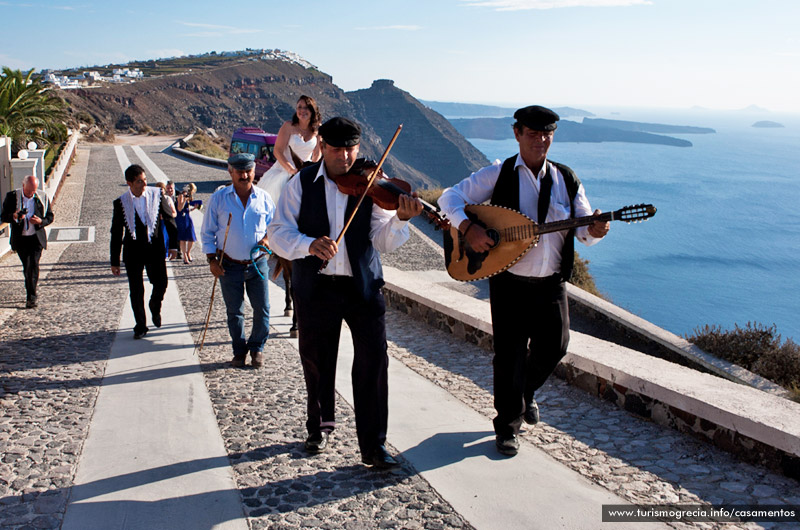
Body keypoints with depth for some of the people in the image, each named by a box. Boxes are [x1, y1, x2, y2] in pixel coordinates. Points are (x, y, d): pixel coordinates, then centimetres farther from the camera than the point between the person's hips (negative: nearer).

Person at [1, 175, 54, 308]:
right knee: (27, 268, 9)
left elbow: (50, 216, 6)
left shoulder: (42, 197, -1)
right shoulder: (12, 197, -2)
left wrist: (41, 221, -16)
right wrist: (14, 216, -23)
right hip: (20, 239, 2)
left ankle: (31, 297, -11)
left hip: (36, 238, -1)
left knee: (33, 265, -12)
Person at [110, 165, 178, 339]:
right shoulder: (121, 202, -4)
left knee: (161, 283, -5)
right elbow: (116, 233, 2)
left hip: (155, 247, 0)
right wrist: (114, 261, 3)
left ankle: (155, 307, 29)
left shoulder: (157, 194, -3)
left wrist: (173, 244, 6)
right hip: (132, 250, 0)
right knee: (136, 291, 4)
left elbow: (169, 219, 7)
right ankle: (140, 326, 19)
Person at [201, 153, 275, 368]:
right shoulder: (218, 198, -2)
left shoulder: (263, 198, 2)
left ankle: (256, 347, 23)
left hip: (257, 264, 1)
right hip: (229, 266, -1)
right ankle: (239, 351, 24)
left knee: (262, 310, 2)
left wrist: (268, 238, -8)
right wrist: (212, 259, -5)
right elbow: (207, 232, 3)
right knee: (234, 312, 8)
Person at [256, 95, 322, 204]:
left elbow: (317, 154, 11)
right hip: (284, 169, -3)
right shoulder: (289, 126, -7)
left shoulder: (318, 129, 2)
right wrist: (291, 170, -19)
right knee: (279, 187, -29)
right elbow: (277, 151, -9)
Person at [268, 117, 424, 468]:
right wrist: (309, 245, -28)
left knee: (373, 360, -7)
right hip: (315, 288, 1)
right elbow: (278, 233, -9)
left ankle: (373, 445, 5)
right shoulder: (302, 184, -2)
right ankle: (319, 426, 39)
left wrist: (400, 218, -31)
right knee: (316, 361, 15)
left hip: (363, 286, -1)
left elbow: (383, 242, -10)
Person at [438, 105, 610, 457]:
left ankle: (525, 393, 42)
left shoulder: (566, 180, 5)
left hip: (551, 283, 3)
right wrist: (468, 227, -22)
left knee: (553, 348, 9)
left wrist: (595, 230, -18)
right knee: (509, 355, 0)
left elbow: (584, 228, 6)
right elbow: (450, 198, -4)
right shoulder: (498, 175, -3)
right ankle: (508, 425, 19)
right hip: (510, 282, -3)